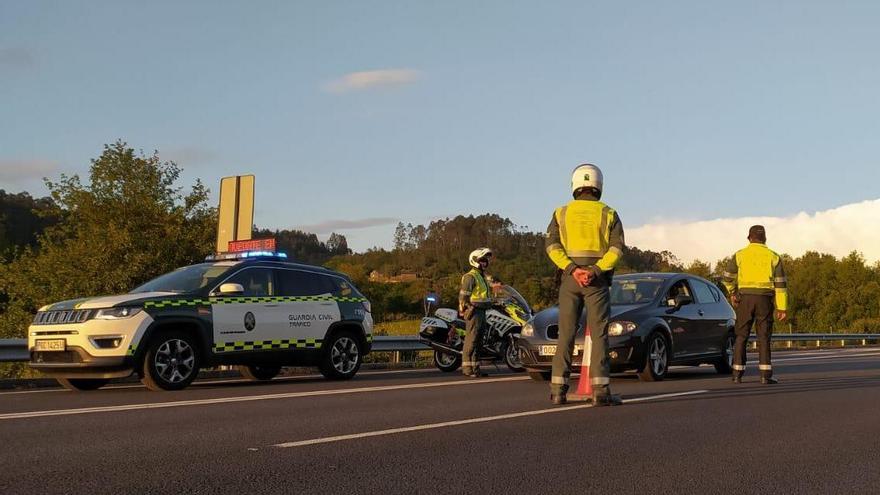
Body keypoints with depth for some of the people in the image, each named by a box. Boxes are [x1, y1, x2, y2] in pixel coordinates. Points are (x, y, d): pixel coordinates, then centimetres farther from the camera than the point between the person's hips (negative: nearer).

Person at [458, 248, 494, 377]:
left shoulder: (483, 276, 21)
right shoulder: (470, 277, -11)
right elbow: (463, 295, -17)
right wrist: (467, 309, -19)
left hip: (482, 312, 10)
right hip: (473, 312, -10)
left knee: (478, 341, 11)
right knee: (471, 340, -11)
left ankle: (475, 368, 15)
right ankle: (467, 368, -11)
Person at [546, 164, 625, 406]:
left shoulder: (561, 212, 8)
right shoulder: (609, 214, 5)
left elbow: (552, 245, -5)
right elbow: (617, 248, -7)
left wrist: (572, 270, -14)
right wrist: (596, 271, -15)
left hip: (569, 279, 2)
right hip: (597, 281, -1)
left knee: (566, 335, 5)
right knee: (599, 335, -1)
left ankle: (558, 389, 1)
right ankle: (601, 391, -7)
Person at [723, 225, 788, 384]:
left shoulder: (740, 255, 3)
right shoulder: (773, 257, 5)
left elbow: (728, 277, 6)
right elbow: (780, 283, 1)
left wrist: (732, 293, 24)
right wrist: (782, 307, 1)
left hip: (745, 298, 0)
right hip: (765, 299, 0)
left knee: (741, 336, 6)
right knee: (764, 337, 2)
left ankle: (737, 374, 2)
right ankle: (766, 375, -5)